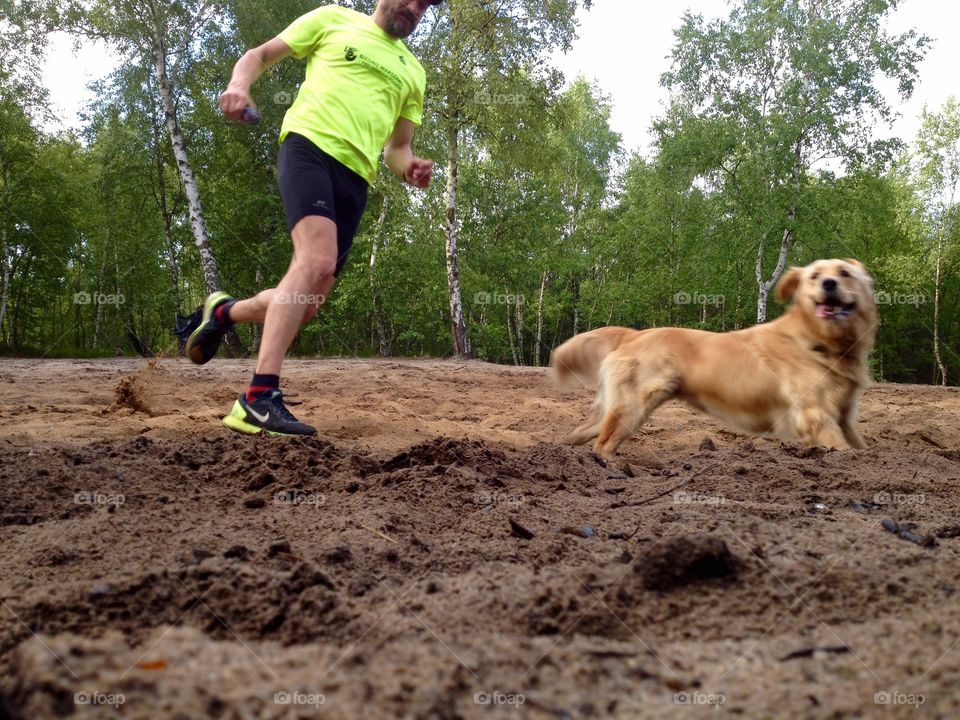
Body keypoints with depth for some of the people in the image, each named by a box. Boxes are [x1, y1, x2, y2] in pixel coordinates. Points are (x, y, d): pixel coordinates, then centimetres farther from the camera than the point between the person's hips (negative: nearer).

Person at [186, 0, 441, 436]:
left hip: (355, 179, 6)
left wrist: (409, 168, 3)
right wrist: (238, 85, -7)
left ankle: (225, 311, 30)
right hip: (310, 147, -6)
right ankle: (260, 398, -34)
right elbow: (260, 55, 16)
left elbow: (398, 146, 28)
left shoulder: (413, 73, 26)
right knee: (317, 258, -30)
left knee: (306, 303, 0)